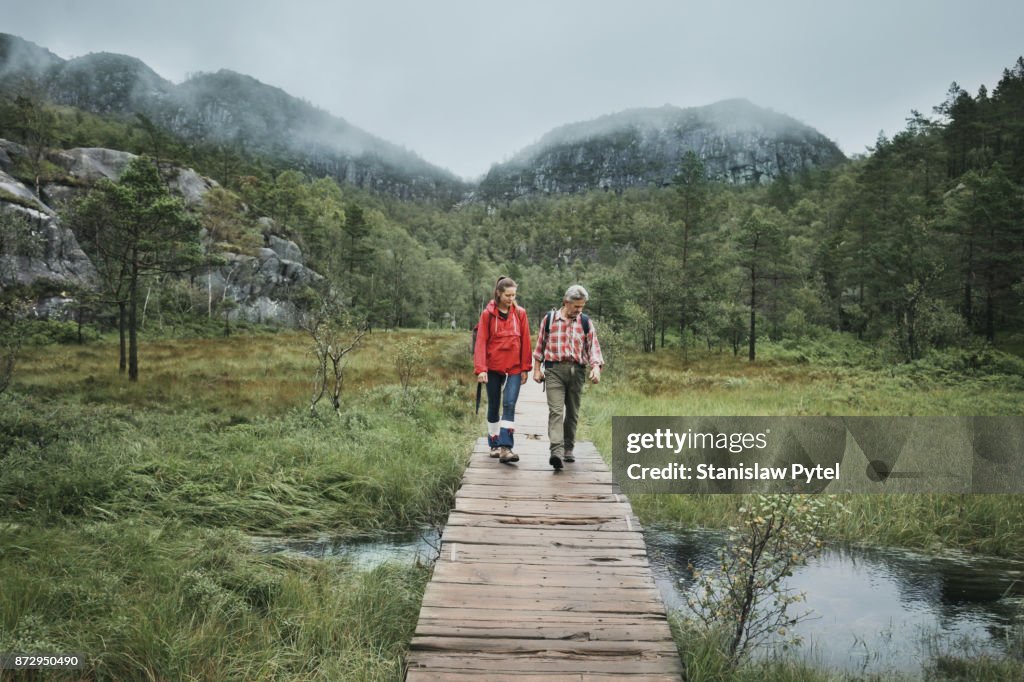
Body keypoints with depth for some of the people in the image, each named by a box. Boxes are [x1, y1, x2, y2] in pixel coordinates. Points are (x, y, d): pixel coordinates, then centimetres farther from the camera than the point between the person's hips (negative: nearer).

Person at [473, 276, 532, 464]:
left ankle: (506, 448, -16)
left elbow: (525, 342, 3)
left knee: (509, 404, -13)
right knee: (493, 406, 11)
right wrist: (480, 369, -14)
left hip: (514, 368, 0)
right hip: (493, 367, 0)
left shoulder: (520, 313, 2)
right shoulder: (488, 314, -3)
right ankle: (494, 445, 24)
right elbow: (481, 342, -7)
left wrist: (525, 368, 0)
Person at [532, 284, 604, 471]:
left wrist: (596, 368, -12)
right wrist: (537, 369, 9)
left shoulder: (585, 322, 7)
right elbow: (540, 345, 12)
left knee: (572, 412, 10)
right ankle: (557, 451, -26)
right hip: (554, 370, -2)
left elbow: (593, 347, 4)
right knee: (556, 410, -15)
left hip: (577, 371, 3)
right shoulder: (549, 319, 5)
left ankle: (568, 449, 23)